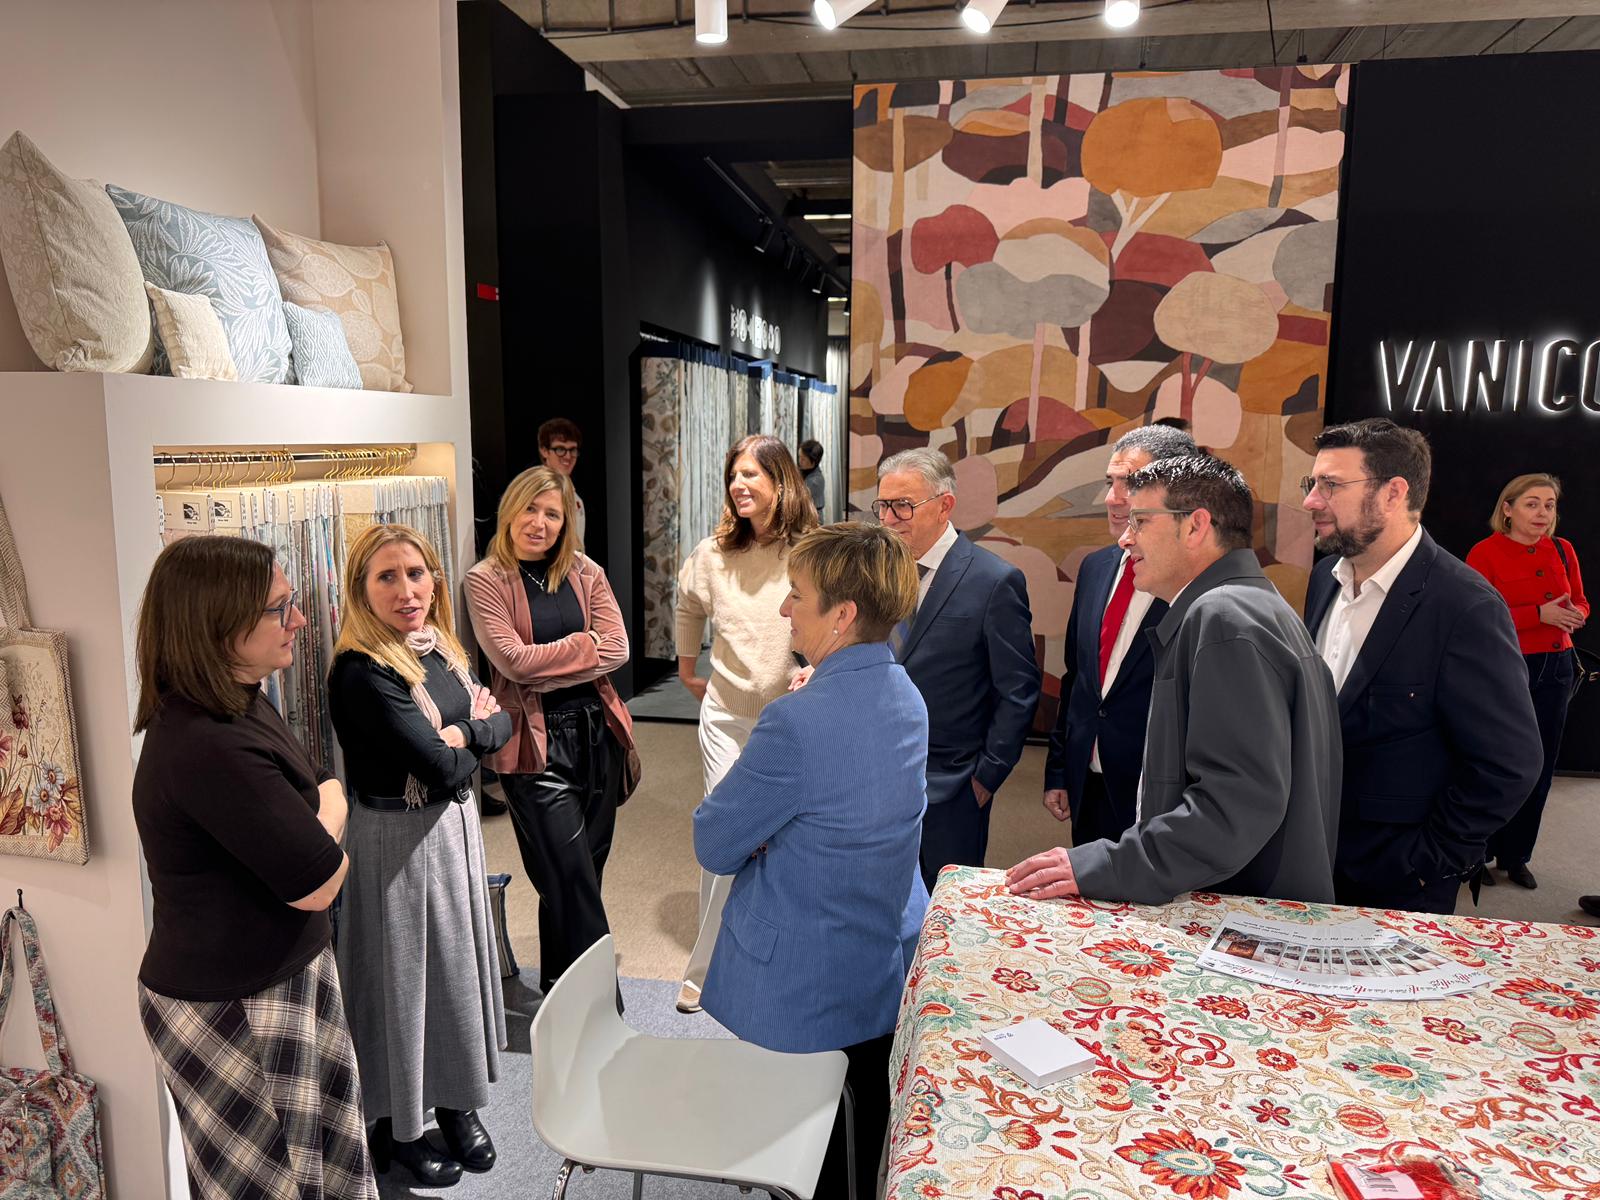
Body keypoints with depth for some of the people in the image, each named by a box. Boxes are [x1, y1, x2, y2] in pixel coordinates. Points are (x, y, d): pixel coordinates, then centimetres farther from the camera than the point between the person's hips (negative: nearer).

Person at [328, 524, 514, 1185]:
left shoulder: (441, 650, 3)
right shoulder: (360, 674, -23)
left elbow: (499, 723, 2)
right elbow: (439, 765, -27)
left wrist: (458, 733, -16)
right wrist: (468, 744, -8)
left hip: (455, 826, 7)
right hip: (397, 842, -7)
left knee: (459, 964, 19)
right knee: (403, 976, 9)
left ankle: (456, 1103, 39)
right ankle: (395, 1127, 32)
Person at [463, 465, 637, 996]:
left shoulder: (586, 573, 8)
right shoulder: (486, 580, -3)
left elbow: (617, 649, -3)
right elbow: (514, 661, -15)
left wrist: (546, 665, -11)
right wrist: (585, 646, -7)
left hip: (596, 731, 5)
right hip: (536, 742, -4)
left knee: (586, 871, 14)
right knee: (570, 878, -4)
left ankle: (560, 992, 34)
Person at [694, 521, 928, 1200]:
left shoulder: (798, 722, -29)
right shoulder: (906, 696, -3)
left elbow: (714, 847, -18)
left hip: (802, 991, -7)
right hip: (890, 967, 7)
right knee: (876, 1140, 24)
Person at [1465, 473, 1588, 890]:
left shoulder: (1562, 550, 8)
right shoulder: (1485, 553, -9)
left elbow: (1580, 602, 16)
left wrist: (1575, 614, -7)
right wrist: (1539, 614, -22)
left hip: (1555, 669, 6)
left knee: (1539, 769, 11)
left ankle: (1515, 856, 25)